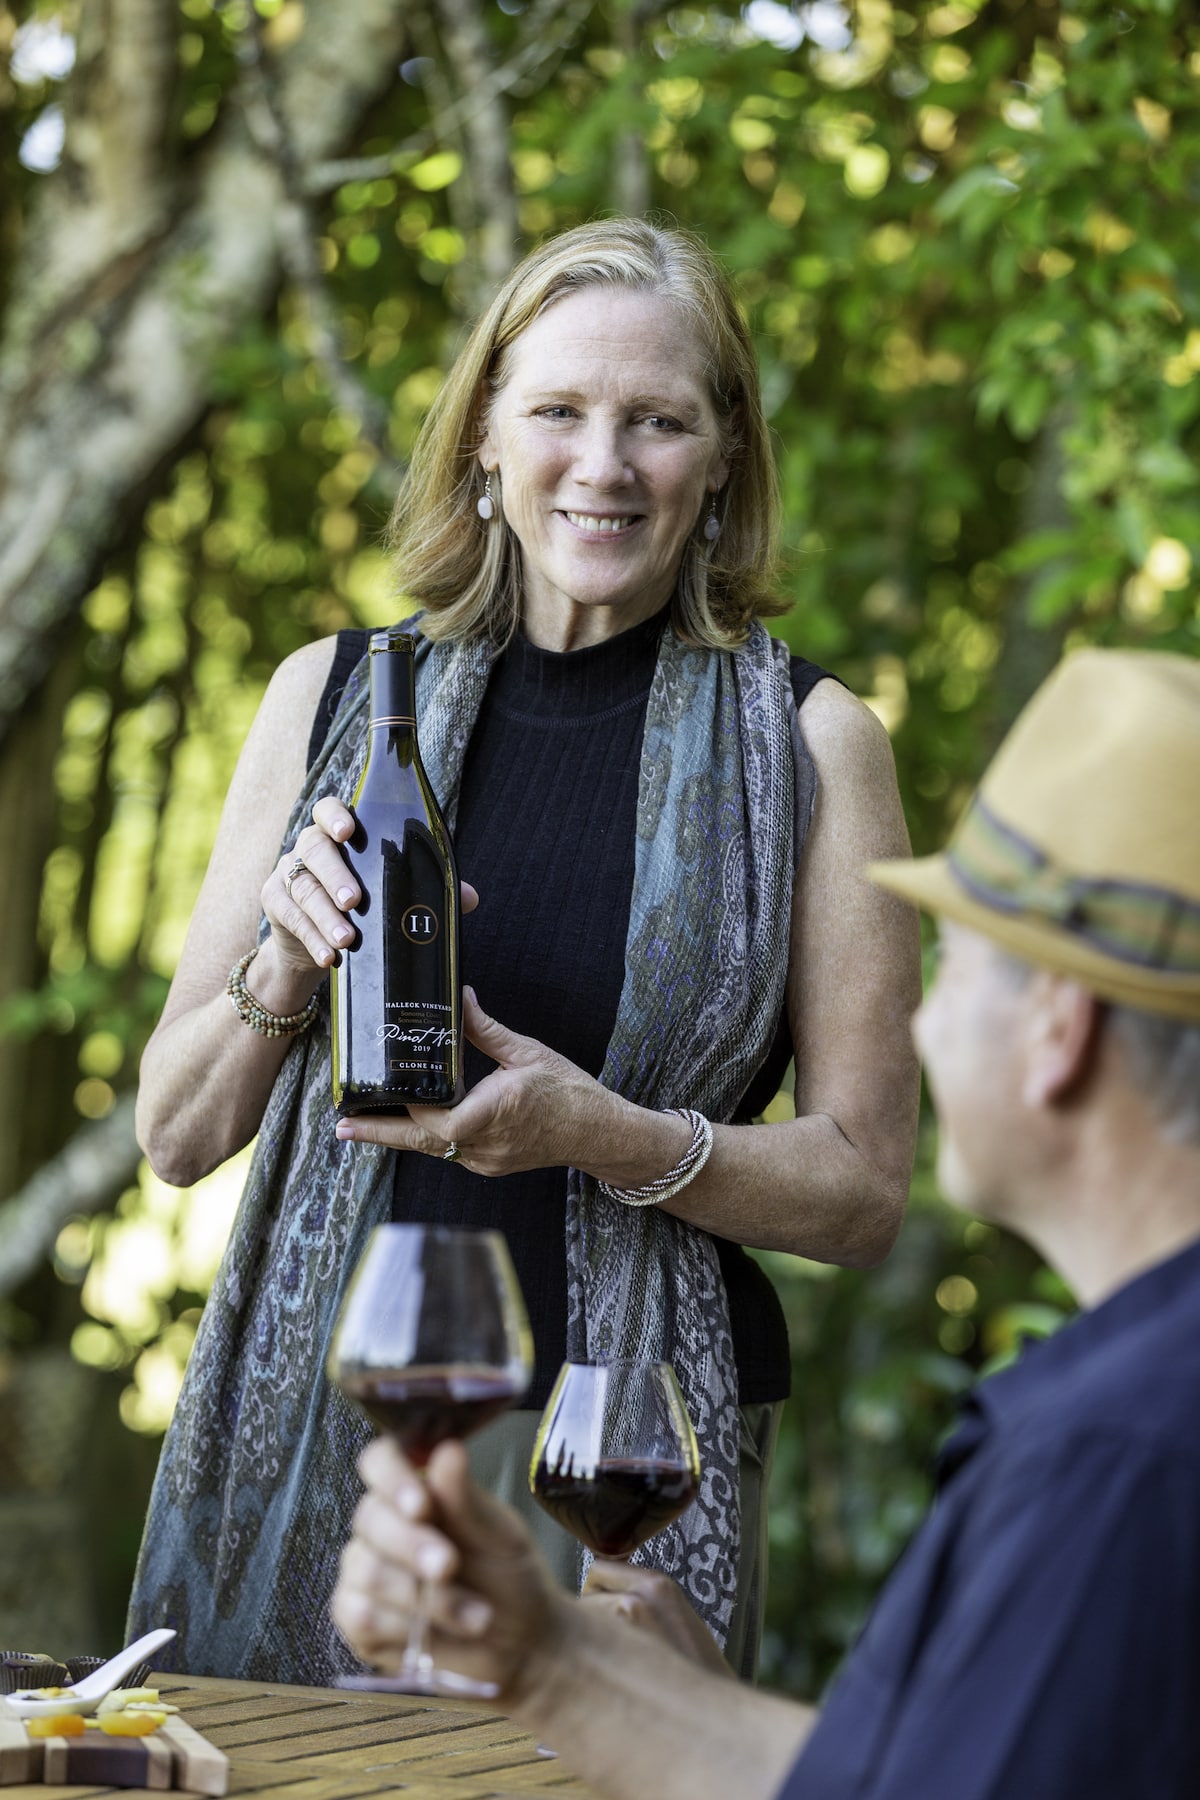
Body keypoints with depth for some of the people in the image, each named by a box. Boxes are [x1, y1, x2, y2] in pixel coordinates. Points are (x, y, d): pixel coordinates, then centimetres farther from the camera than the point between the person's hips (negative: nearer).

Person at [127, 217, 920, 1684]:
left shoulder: (807, 741, 0)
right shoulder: (334, 696, 5)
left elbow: (863, 1189, 0)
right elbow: (175, 1135, 8)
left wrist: (608, 1138, -16)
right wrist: (284, 971, -11)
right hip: (307, 1425, 2)